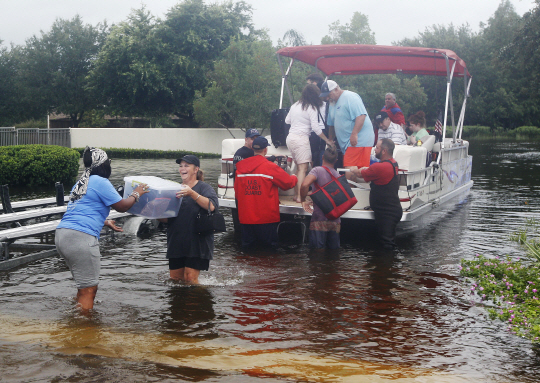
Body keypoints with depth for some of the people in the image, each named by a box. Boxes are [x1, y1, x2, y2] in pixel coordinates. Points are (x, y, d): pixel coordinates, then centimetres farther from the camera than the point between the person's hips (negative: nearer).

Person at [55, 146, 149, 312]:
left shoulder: (82, 183, 22)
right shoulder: (101, 182, -6)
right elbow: (122, 206, -1)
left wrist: (105, 222, 43)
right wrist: (136, 194, 16)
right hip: (80, 237, -10)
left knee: (85, 286, 20)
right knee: (88, 290, -3)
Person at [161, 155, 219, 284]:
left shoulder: (204, 187, 0)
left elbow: (211, 206, -21)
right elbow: (166, 219, 15)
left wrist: (192, 193, -29)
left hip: (197, 241, -5)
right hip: (176, 242, 6)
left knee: (190, 278, -10)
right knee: (175, 278, 7)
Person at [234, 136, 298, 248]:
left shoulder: (240, 167, 3)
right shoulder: (270, 167, -12)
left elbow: (237, 191, 11)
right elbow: (288, 183, -3)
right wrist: (294, 177, 20)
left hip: (245, 217, 5)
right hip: (266, 218, -5)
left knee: (247, 247, 13)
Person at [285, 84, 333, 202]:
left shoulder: (295, 105, 12)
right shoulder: (312, 108, -7)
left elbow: (287, 120, 22)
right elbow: (316, 128, -10)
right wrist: (327, 140, 0)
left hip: (290, 137, 7)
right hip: (301, 138, -7)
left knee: (298, 167, 13)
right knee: (303, 168, -8)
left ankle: (296, 194, 12)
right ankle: (300, 197, -15)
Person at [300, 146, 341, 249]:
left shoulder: (318, 170, -7)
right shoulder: (338, 175, 10)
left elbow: (305, 185, -24)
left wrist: (303, 200, -8)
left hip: (320, 219, -5)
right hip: (335, 220, 5)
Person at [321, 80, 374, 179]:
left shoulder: (350, 97, -9)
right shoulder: (333, 103, 20)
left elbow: (361, 115, -20)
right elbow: (332, 124, 29)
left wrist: (354, 134, -26)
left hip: (358, 140, -9)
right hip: (347, 143, 9)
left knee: (350, 170, -18)